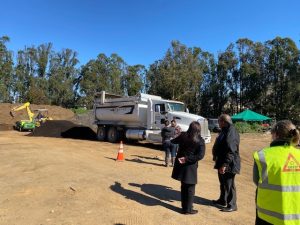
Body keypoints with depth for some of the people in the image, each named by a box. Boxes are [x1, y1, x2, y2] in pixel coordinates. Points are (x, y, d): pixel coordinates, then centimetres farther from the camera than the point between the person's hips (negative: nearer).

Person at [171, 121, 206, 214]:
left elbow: (173, 141, 15)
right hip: (190, 166, -5)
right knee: (190, 188, 10)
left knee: (184, 186, 19)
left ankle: (184, 206, 32)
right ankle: (188, 209, 20)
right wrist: (187, 159, -17)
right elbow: (200, 155, -20)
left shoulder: (183, 136, -2)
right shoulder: (200, 141, -11)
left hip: (181, 165, 5)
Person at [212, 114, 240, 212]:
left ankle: (232, 205, 18)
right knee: (223, 183, 21)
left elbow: (231, 150, -28)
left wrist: (225, 164, -28)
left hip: (229, 164, -10)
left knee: (229, 184, 3)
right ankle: (222, 200, 37)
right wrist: (219, 161, 23)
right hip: (222, 162, 10)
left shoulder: (231, 131, -22)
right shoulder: (225, 131, 11)